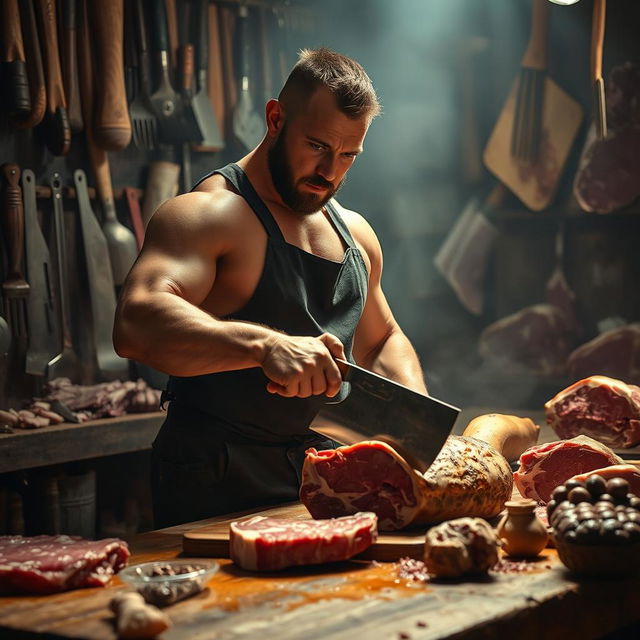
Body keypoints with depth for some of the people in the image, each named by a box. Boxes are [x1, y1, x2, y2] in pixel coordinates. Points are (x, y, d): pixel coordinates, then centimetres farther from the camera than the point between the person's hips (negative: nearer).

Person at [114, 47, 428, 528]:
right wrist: (266, 345, -38)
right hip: (218, 489, -6)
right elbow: (136, 325, -27)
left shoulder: (355, 234, 17)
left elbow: (382, 341, 31)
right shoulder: (206, 214, -10)